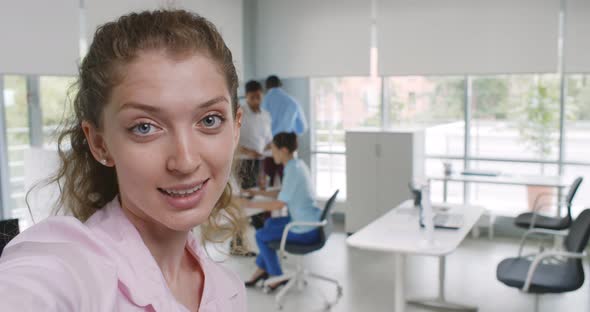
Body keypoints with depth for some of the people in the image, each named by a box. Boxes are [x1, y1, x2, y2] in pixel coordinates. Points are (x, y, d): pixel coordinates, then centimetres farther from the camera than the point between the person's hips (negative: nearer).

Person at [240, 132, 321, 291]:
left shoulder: (293, 170, -21)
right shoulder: (298, 164, 7)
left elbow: (279, 204, -21)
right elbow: (283, 193, 18)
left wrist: (251, 204, -10)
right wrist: (258, 192, 14)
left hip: (306, 230, -9)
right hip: (313, 222, 9)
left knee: (261, 235, 7)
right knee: (270, 224, 26)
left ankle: (277, 277, 20)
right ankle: (262, 268, 32)